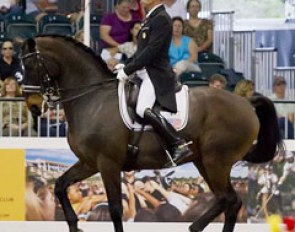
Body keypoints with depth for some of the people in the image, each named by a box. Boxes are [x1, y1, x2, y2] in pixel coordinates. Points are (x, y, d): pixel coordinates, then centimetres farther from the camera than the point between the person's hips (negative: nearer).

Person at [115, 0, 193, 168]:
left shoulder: (161, 19, -13)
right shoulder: (151, 17, 18)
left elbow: (151, 51, -20)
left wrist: (128, 70, -18)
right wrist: (126, 66, 12)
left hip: (156, 74, -11)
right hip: (145, 72, 11)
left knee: (143, 110, -29)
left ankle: (179, 145, -27)